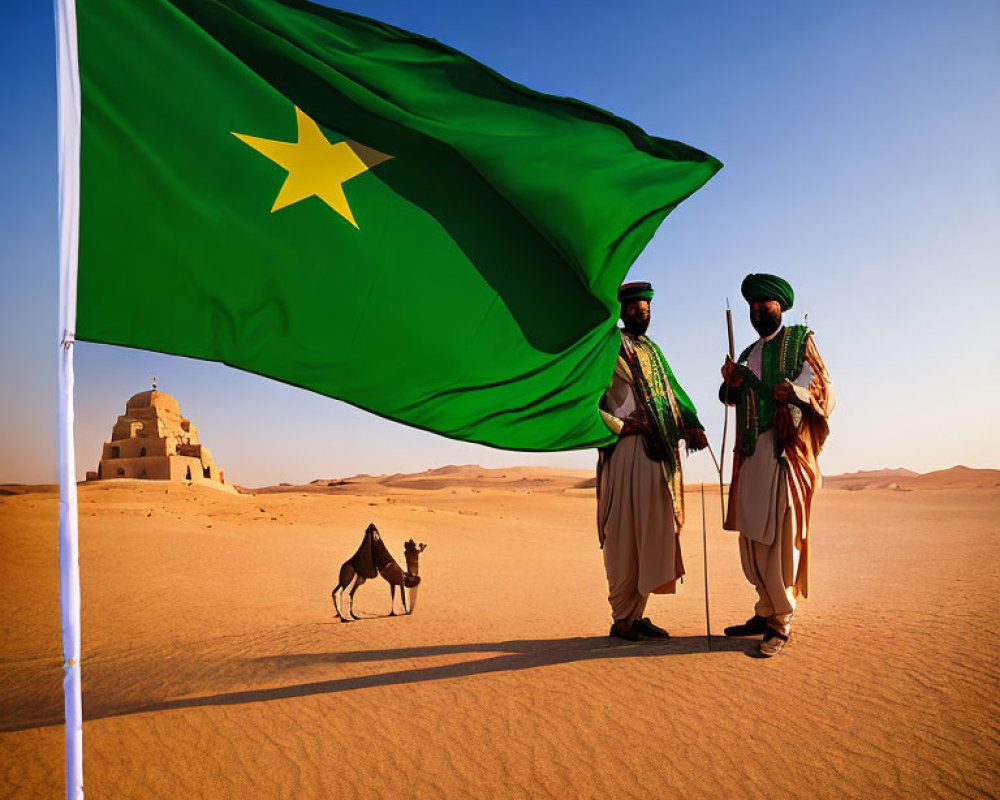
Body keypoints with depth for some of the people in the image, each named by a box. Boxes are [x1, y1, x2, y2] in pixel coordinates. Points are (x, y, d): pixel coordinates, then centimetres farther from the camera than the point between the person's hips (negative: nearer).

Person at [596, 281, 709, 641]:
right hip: (626, 450, -7)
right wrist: (620, 427, -13)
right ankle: (622, 618, 5)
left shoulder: (653, 350, 22)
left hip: (659, 451, 7)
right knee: (625, 534, -5)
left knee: (654, 531, 7)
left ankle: (637, 614, 15)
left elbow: (672, 391, 18)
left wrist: (691, 425, 2)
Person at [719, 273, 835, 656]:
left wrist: (795, 390, -22)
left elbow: (824, 387, -1)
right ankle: (766, 612, 15)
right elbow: (733, 399, 17)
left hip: (787, 450, -5)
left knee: (781, 534, -9)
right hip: (752, 452, 6)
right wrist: (731, 381, -5)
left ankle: (781, 622, -3)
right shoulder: (749, 354, 24)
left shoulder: (800, 340, 9)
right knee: (752, 534, 5)